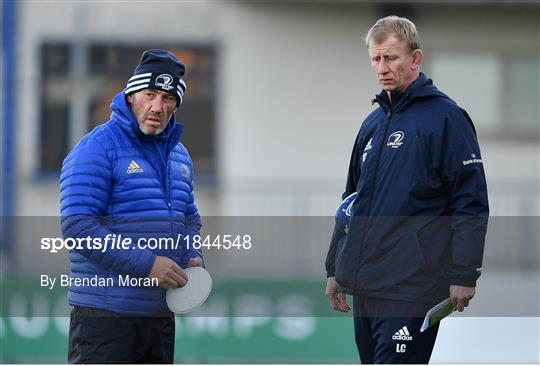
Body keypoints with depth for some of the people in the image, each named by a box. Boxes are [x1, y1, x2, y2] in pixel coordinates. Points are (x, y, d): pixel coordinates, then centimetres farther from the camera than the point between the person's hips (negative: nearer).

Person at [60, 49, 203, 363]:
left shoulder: (179, 155, 16)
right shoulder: (98, 146, -10)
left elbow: (190, 220, 28)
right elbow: (78, 225, -18)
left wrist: (192, 260, 4)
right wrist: (145, 264, -22)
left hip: (162, 313, 8)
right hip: (105, 314, -8)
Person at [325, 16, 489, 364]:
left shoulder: (445, 117, -5)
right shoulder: (373, 123, 18)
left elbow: (471, 203, -10)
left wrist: (464, 275, -15)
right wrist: (334, 268, 23)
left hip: (410, 285, -8)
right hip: (364, 282, 8)